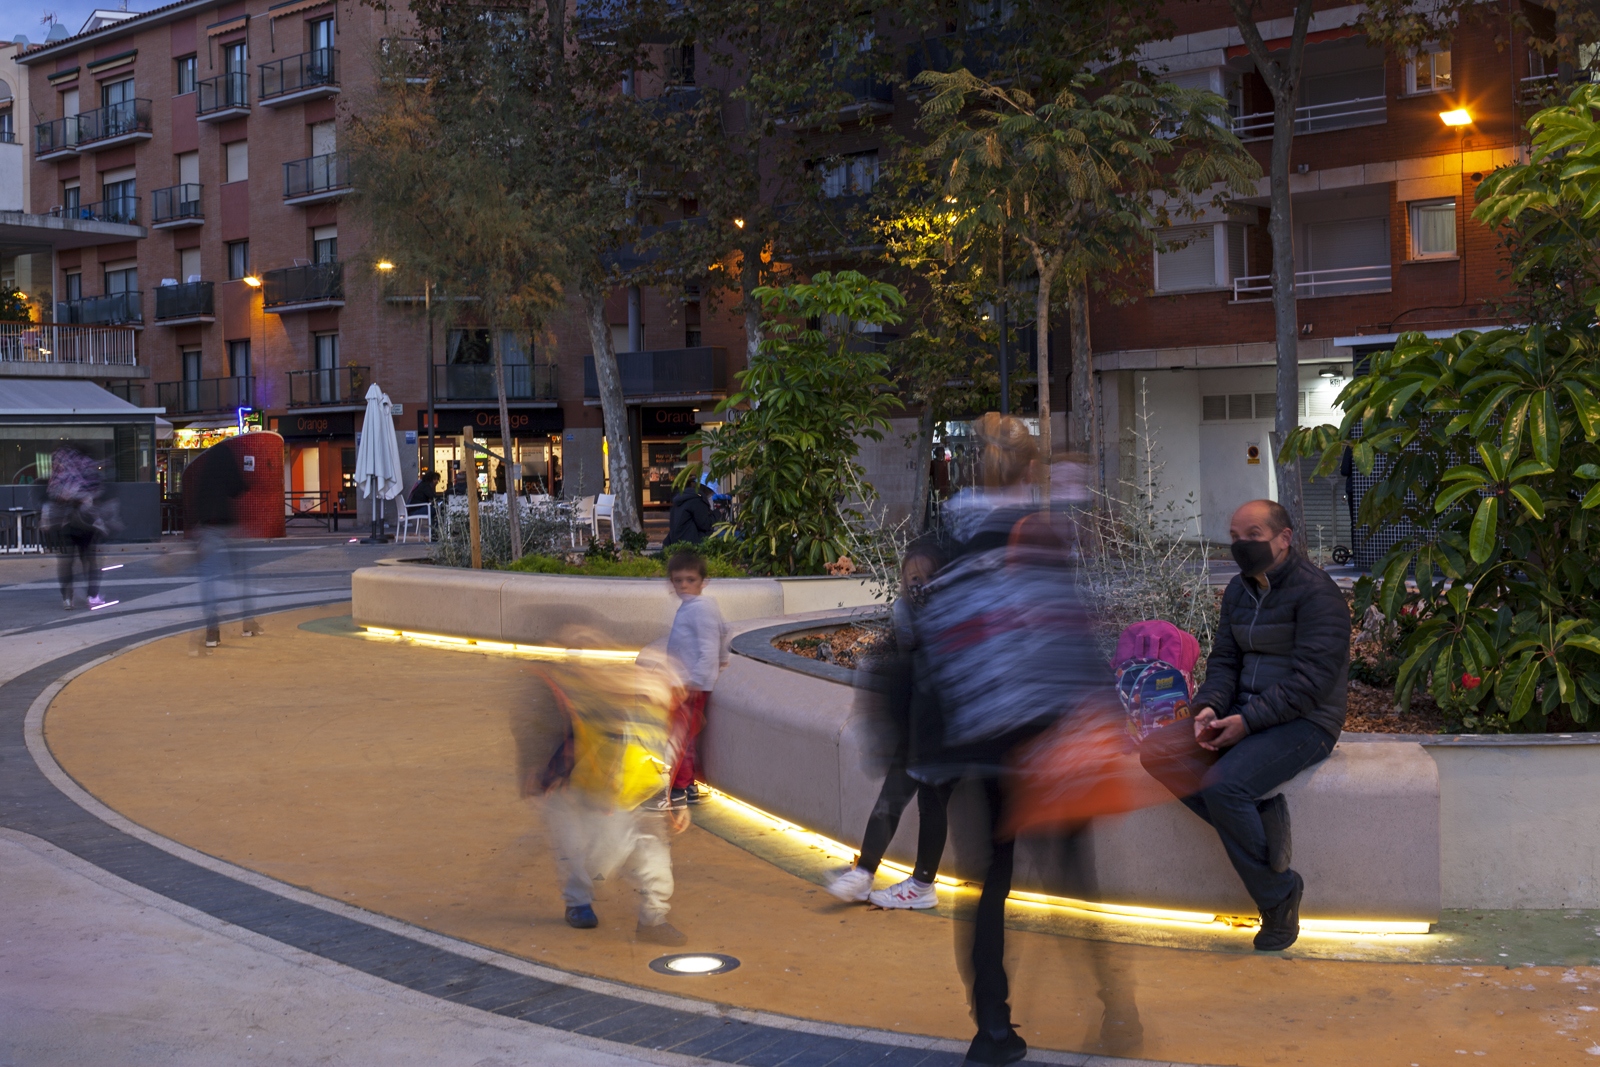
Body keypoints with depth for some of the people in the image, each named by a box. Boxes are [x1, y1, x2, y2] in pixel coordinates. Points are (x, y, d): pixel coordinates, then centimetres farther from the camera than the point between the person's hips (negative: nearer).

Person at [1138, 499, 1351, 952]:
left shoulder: (1315, 592, -13)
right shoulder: (1239, 591, 13)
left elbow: (1309, 681, -19)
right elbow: (1224, 660, 15)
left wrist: (1247, 721, -23)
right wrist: (1209, 708, -6)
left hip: (1306, 723, -8)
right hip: (1247, 714, 8)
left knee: (1223, 785, -30)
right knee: (1157, 752, -12)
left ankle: (1278, 897, -10)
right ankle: (1261, 823, -11)